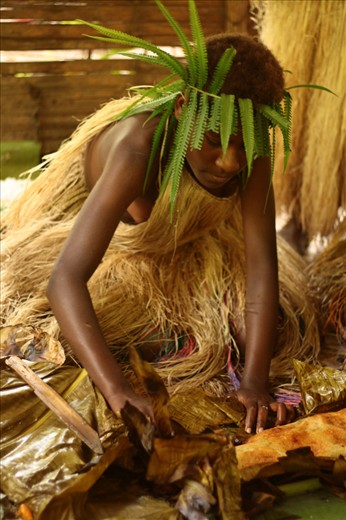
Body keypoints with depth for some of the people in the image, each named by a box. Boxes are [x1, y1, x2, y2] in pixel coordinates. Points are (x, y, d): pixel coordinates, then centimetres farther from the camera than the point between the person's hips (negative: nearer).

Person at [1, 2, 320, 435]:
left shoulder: (251, 146, -29)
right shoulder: (138, 149, -42)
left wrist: (255, 381, -41)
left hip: (184, 246, 3)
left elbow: (261, 262, -30)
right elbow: (64, 280, -49)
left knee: (274, 321, -9)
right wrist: (117, 391, -60)